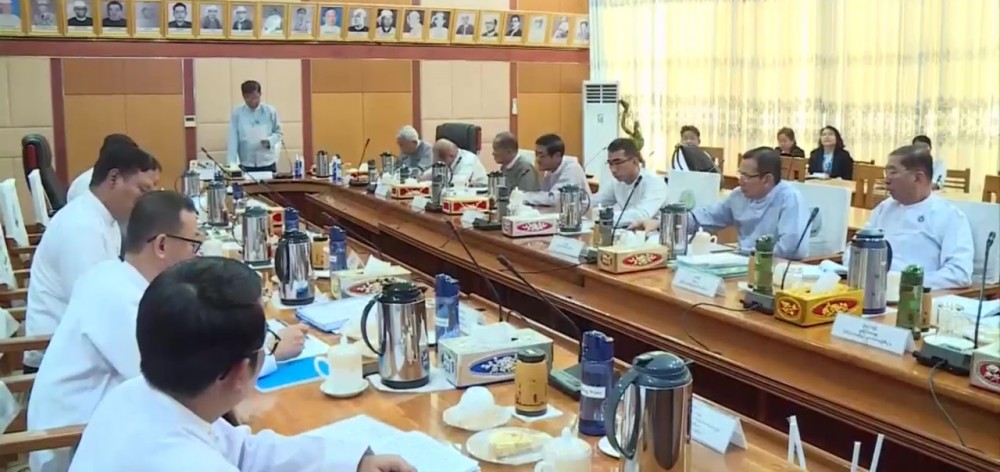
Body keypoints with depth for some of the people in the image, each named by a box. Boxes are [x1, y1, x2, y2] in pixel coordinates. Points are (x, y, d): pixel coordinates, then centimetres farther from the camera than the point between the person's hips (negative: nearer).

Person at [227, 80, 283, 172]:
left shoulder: (270, 111, 0)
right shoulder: (237, 113, -3)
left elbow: (278, 132, 9)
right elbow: (233, 139, -4)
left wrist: (269, 141, -13)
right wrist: (232, 163, -11)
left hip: (268, 164, 1)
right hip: (246, 165, -1)